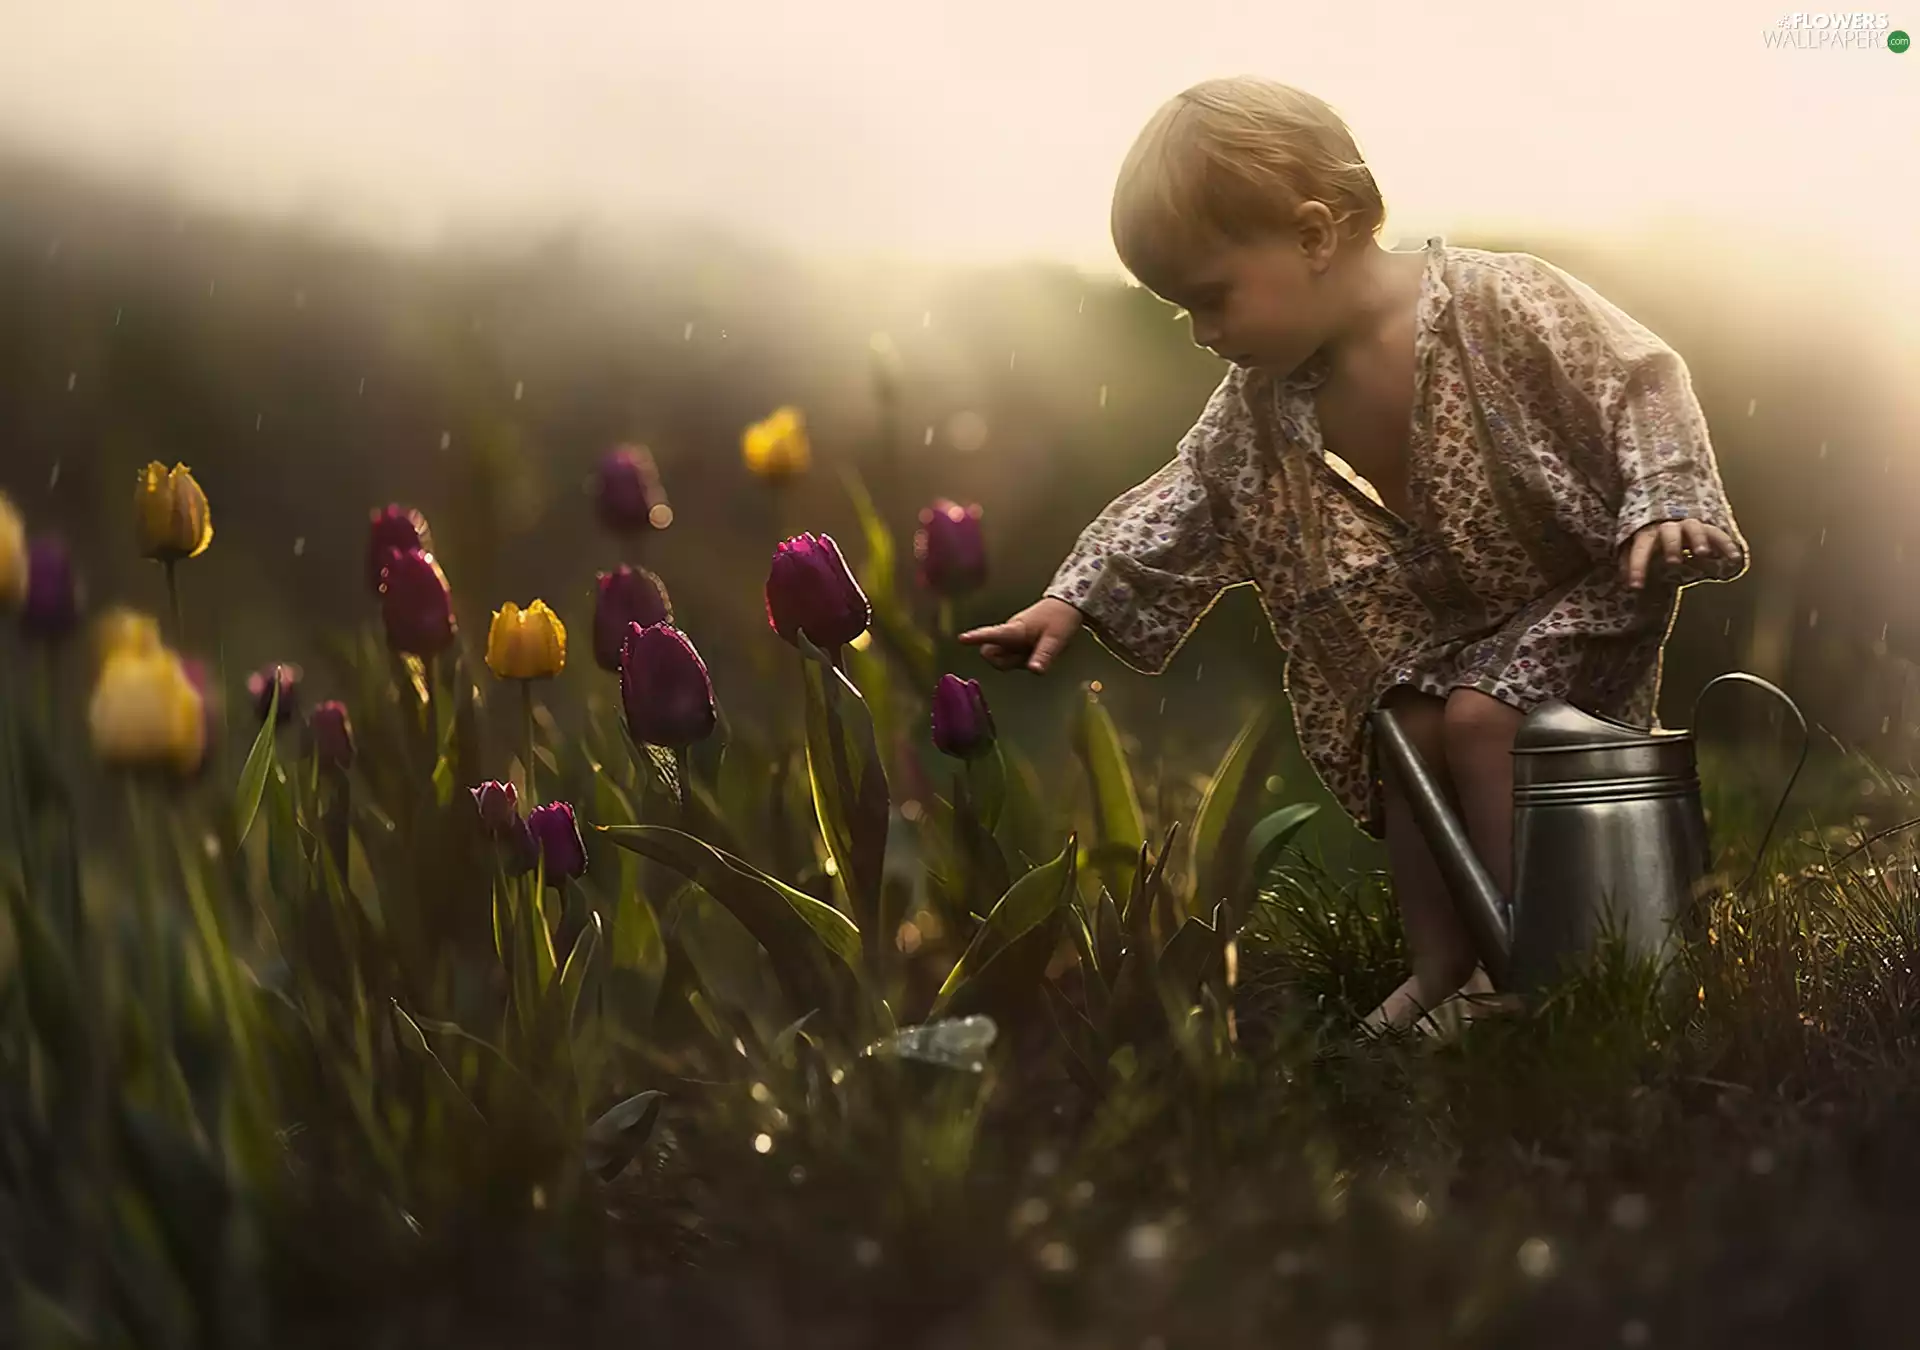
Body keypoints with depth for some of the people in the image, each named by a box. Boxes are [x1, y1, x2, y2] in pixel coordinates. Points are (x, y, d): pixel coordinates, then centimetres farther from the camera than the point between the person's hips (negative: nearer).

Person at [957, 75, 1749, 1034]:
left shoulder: (1499, 304, -28)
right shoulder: (1262, 399, -8)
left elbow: (1641, 380, -20)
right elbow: (1190, 502, 2)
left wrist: (1664, 503, -31)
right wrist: (1078, 599, -3)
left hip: (1579, 581, -6)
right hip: (1431, 611, 6)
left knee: (1482, 716, -23)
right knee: (1404, 736, -7)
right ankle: (1439, 965, 11)